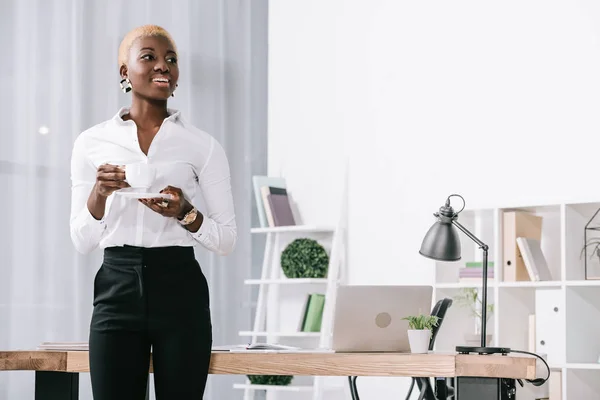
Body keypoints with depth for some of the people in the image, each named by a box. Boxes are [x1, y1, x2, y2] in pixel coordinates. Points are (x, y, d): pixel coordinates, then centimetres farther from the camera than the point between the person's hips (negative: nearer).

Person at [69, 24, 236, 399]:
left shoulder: (203, 145, 5)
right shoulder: (92, 143, 7)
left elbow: (227, 240, 5)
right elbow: (81, 241, 7)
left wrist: (185, 213, -13)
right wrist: (99, 194, -12)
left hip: (180, 291, 0)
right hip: (118, 290, 1)